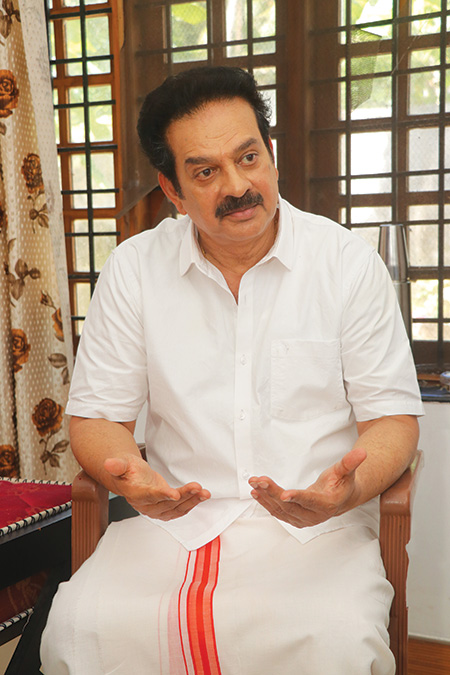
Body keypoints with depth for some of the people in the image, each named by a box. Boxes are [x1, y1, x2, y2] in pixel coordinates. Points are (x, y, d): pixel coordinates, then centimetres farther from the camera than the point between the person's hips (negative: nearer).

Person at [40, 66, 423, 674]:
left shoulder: (349, 263, -1)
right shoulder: (134, 269, 2)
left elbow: (392, 417, 1)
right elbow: (96, 416, 6)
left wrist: (350, 488, -22)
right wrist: (129, 478, -18)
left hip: (319, 526, -1)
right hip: (175, 517, 2)